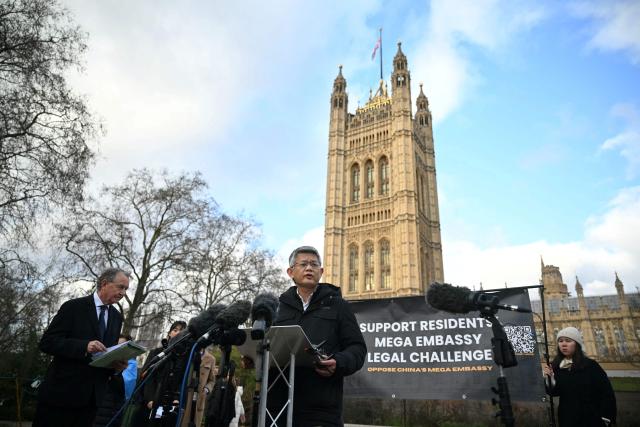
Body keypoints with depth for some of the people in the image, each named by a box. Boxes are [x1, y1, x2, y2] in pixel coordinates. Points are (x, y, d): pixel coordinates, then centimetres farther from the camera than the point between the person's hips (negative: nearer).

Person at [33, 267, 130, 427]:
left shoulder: (117, 317, 10)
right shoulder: (74, 307, -8)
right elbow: (47, 342, -13)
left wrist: (117, 363, -8)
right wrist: (84, 346, -27)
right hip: (62, 391, -5)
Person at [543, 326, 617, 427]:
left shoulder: (590, 365, -13)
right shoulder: (556, 366, -4)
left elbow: (606, 392, -10)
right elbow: (554, 392, -1)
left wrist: (606, 418, -10)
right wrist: (550, 378, -19)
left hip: (590, 419, -3)